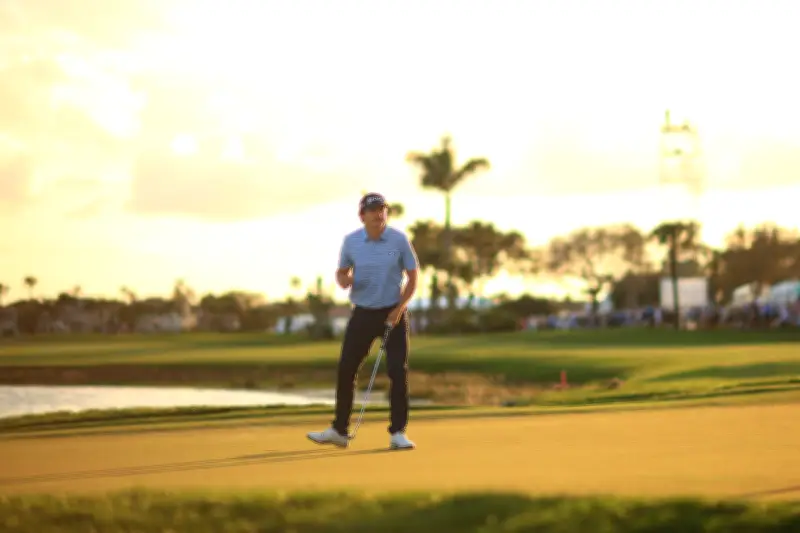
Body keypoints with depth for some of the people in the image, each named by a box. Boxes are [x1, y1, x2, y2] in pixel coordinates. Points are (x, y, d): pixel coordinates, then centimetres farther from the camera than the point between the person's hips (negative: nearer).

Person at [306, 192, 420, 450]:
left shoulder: (399, 240, -8)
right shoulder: (351, 241, -2)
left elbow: (413, 277, -2)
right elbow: (342, 272, 10)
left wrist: (400, 307, -14)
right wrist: (344, 280, -15)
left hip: (393, 313, -2)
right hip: (363, 313, 2)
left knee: (398, 371, -8)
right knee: (345, 370, 0)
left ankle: (398, 433, 2)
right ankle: (339, 430, 12)